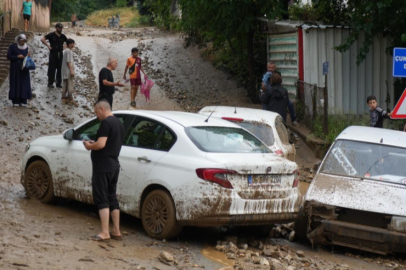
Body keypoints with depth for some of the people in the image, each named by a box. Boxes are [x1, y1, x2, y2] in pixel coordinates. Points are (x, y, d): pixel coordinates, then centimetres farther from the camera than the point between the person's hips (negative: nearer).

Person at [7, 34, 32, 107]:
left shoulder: (26, 47, 6)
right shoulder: (13, 46, -6)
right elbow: (8, 56, -8)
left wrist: (27, 56, -9)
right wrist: (17, 56, -15)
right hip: (15, 68, -4)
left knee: (24, 84, 1)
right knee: (15, 84, -1)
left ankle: (23, 101, 6)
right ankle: (16, 101, 4)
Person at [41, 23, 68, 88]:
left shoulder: (63, 36, 10)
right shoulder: (51, 35, -4)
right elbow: (42, 39, -10)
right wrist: (48, 46, -13)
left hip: (60, 53, 5)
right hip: (53, 53, -4)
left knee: (60, 69, 6)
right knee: (52, 69, -3)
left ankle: (59, 83, 13)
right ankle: (50, 83, 3)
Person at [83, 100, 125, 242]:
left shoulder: (106, 123, -15)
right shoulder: (119, 123, 15)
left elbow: (101, 144, -23)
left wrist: (89, 146, -5)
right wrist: (94, 144, 15)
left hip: (103, 165, -9)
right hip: (114, 165, 9)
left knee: (101, 199, -8)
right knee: (112, 198, 14)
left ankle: (104, 232, -11)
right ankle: (116, 231, 16)